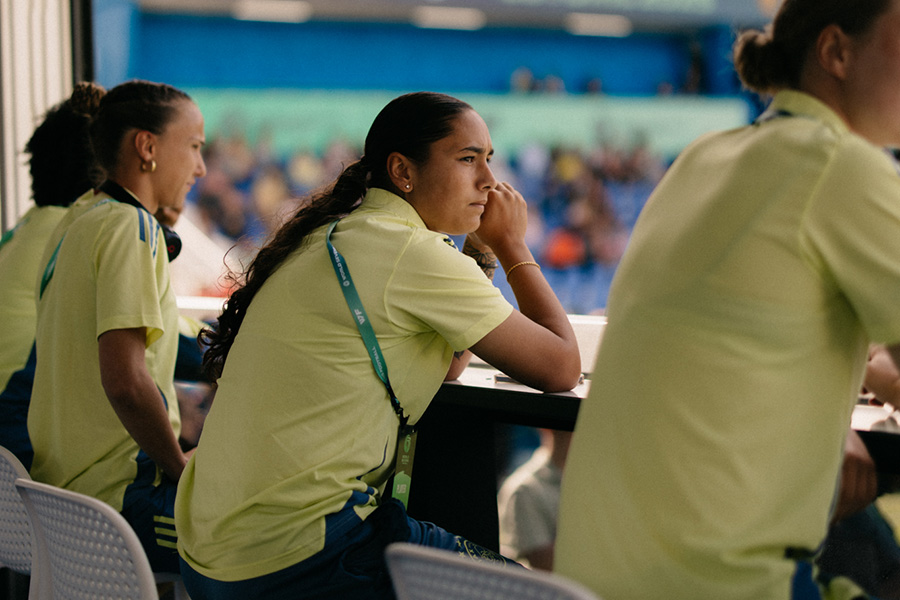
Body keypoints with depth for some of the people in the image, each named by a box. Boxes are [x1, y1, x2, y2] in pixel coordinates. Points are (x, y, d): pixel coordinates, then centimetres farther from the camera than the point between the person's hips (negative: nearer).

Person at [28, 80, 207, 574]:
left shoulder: (79, 227, 16)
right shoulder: (130, 227, -14)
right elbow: (125, 380, -26)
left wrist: (173, 461, 17)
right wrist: (182, 468, -12)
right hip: (118, 498, -10)